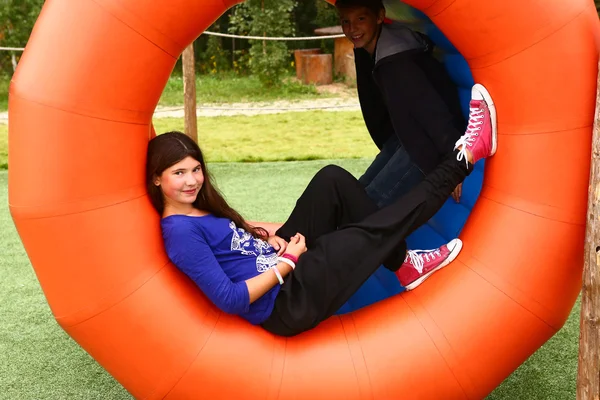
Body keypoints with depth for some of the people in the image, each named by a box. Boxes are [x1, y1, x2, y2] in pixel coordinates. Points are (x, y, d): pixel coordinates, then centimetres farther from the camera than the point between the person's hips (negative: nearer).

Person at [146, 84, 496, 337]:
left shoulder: (194, 210, 4)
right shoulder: (181, 232, -22)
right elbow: (230, 300, -25)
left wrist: (263, 235, -3)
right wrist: (288, 262, -18)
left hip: (280, 270, 9)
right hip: (286, 304, -9)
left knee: (332, 180, 1)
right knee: (384, 227, -7)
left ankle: (405, 263, 8)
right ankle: (464, 157, 11)